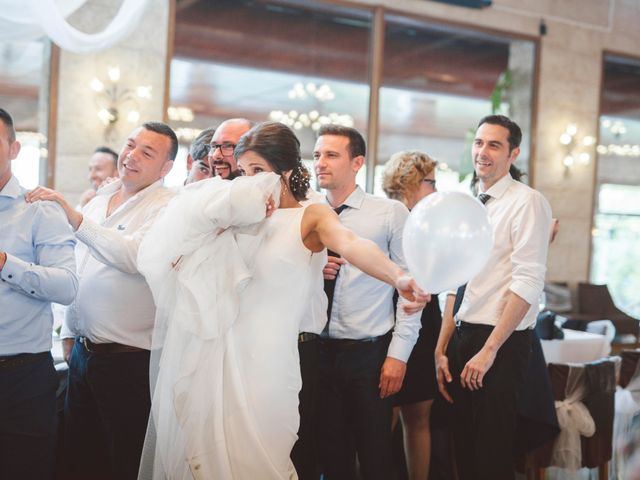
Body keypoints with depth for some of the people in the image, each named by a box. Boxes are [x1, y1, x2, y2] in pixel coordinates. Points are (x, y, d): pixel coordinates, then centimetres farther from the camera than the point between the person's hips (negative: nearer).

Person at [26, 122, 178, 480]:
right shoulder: (99, 201, 12)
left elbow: (137, 256, -29)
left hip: (130, 360, -7)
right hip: (83, 352, 7)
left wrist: (75, 219, -31)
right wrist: (69, 332, 16)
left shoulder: (168, 207, -11)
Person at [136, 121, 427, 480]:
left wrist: (398, 277, -42)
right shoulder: (242, 217, 13)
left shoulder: (311, 217, -1)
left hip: (265, 361, -5)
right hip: (216, 356, 5)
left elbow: (352, 245, -23)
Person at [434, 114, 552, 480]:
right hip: (462, 339, 7)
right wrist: (442, 350, 10)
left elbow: (527, 284, -17)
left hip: (501, 344, -7)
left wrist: (488, 350, -19)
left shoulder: (527, 202, -9)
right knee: (464, 449, 14)